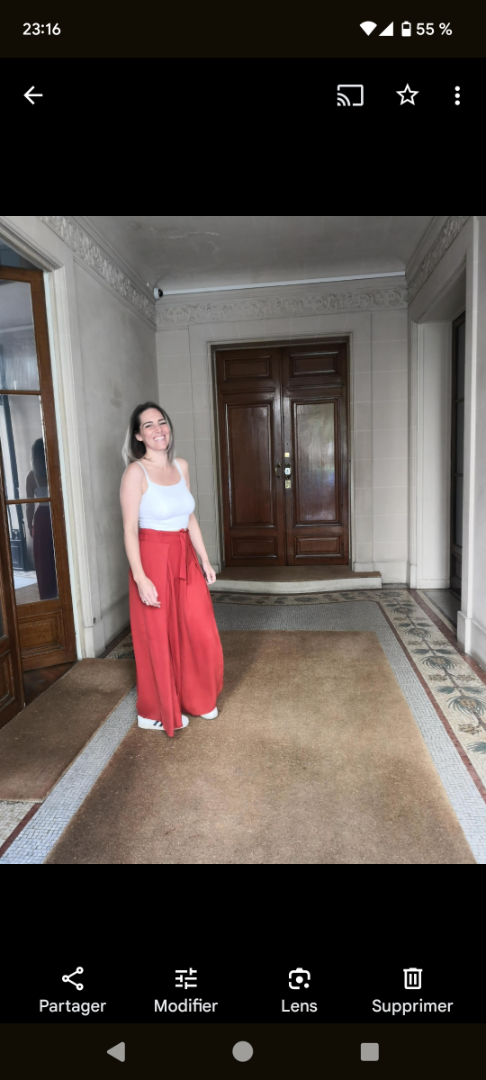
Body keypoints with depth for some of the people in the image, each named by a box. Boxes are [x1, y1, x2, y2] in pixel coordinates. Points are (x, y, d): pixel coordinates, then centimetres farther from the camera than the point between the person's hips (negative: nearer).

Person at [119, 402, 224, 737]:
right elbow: (130, 529, -15)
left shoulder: (182, 466, 7)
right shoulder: (136, 472, -12)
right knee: (159, 637, 7)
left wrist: (205, 560, 11)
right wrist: (140, 577, -20)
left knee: (200, 631, 12)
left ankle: (196, 698, 36)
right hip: (154, 558, -6)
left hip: (185, 558, 6)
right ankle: (157, 712, 28)